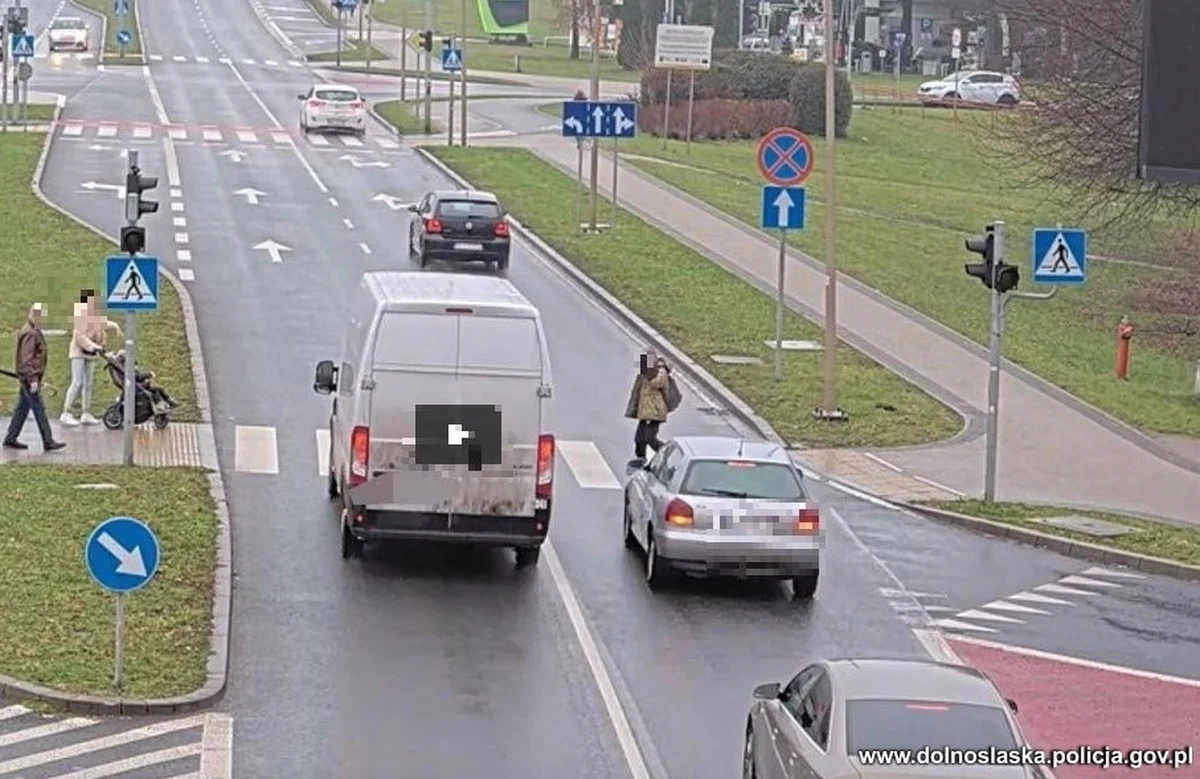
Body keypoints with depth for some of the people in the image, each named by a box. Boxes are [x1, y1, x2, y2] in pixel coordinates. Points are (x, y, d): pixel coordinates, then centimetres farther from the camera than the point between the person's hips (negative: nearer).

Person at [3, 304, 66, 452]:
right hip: (30, 377, -10)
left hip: (26, 377, 10)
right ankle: (48, 442, -8)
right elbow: (26, 359, -22)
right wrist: (33, 379, -24)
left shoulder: (35, 332, 15)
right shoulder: (30, 334, -17)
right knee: (39, 409, -8)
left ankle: (10, 439, 18)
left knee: (22, 409, 13)